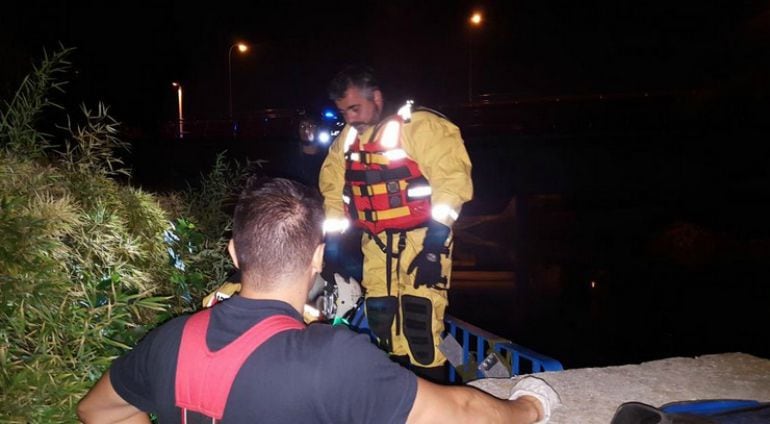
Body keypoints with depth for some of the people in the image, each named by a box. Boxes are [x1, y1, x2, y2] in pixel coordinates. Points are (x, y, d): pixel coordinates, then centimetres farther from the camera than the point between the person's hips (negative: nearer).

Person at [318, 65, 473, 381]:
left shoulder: (421, 126, -12)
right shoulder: (346, 139, 10)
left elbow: (452, 180, -18)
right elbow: (333, 192, 16)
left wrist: (435, 241, -21)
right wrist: (331, 243, 12)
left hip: (421, 237, -6)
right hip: (377, 242, 7)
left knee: (419, 318, -13)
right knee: (380, 316, 7)